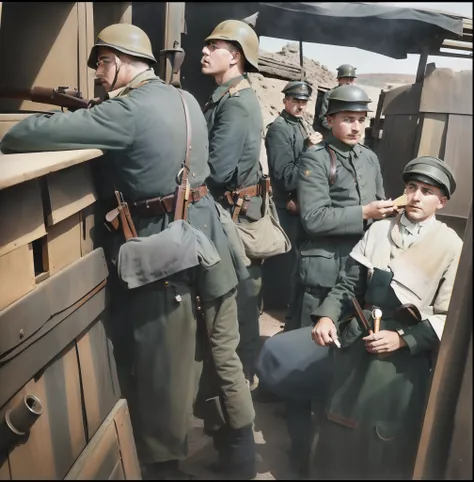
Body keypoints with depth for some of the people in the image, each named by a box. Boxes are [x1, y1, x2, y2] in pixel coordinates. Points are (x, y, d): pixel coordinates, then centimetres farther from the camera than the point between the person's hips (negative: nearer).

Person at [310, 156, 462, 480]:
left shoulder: (452, 247, -6)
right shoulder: (379, 230, 3)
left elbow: (448, 317, -7)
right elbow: (349, 284, 2)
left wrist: (403, 340, -16)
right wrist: (327, 316, -13)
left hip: (404, 360, -3)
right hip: (357, 344, 3)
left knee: (386, 444, 13)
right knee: (341, 434, 18)